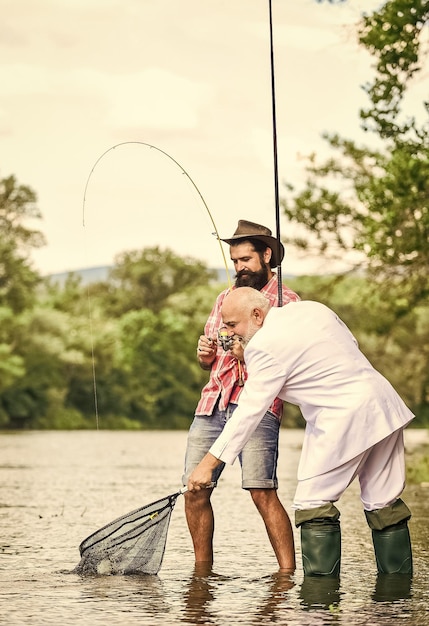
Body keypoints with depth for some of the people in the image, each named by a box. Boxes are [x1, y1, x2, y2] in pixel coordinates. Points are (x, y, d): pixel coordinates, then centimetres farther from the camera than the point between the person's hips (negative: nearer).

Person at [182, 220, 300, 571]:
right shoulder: (225, 298, 24)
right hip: (213, 403, 6)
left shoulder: (286, 301, 6)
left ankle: (287, 573, -12)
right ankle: (203, 570, 15)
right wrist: (205, 354, 5)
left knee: (262, 492, -17)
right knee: (195, 491, 0)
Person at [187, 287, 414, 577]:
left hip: (343, 419, -9)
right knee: (384, 504, 13)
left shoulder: (265, 345, -12)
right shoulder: (313, 308, 11)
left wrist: (208, 464, -11)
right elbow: (352, 344, 20)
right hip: (384, 401, 9)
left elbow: (249, 411, -14)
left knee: (313, 504, -2)